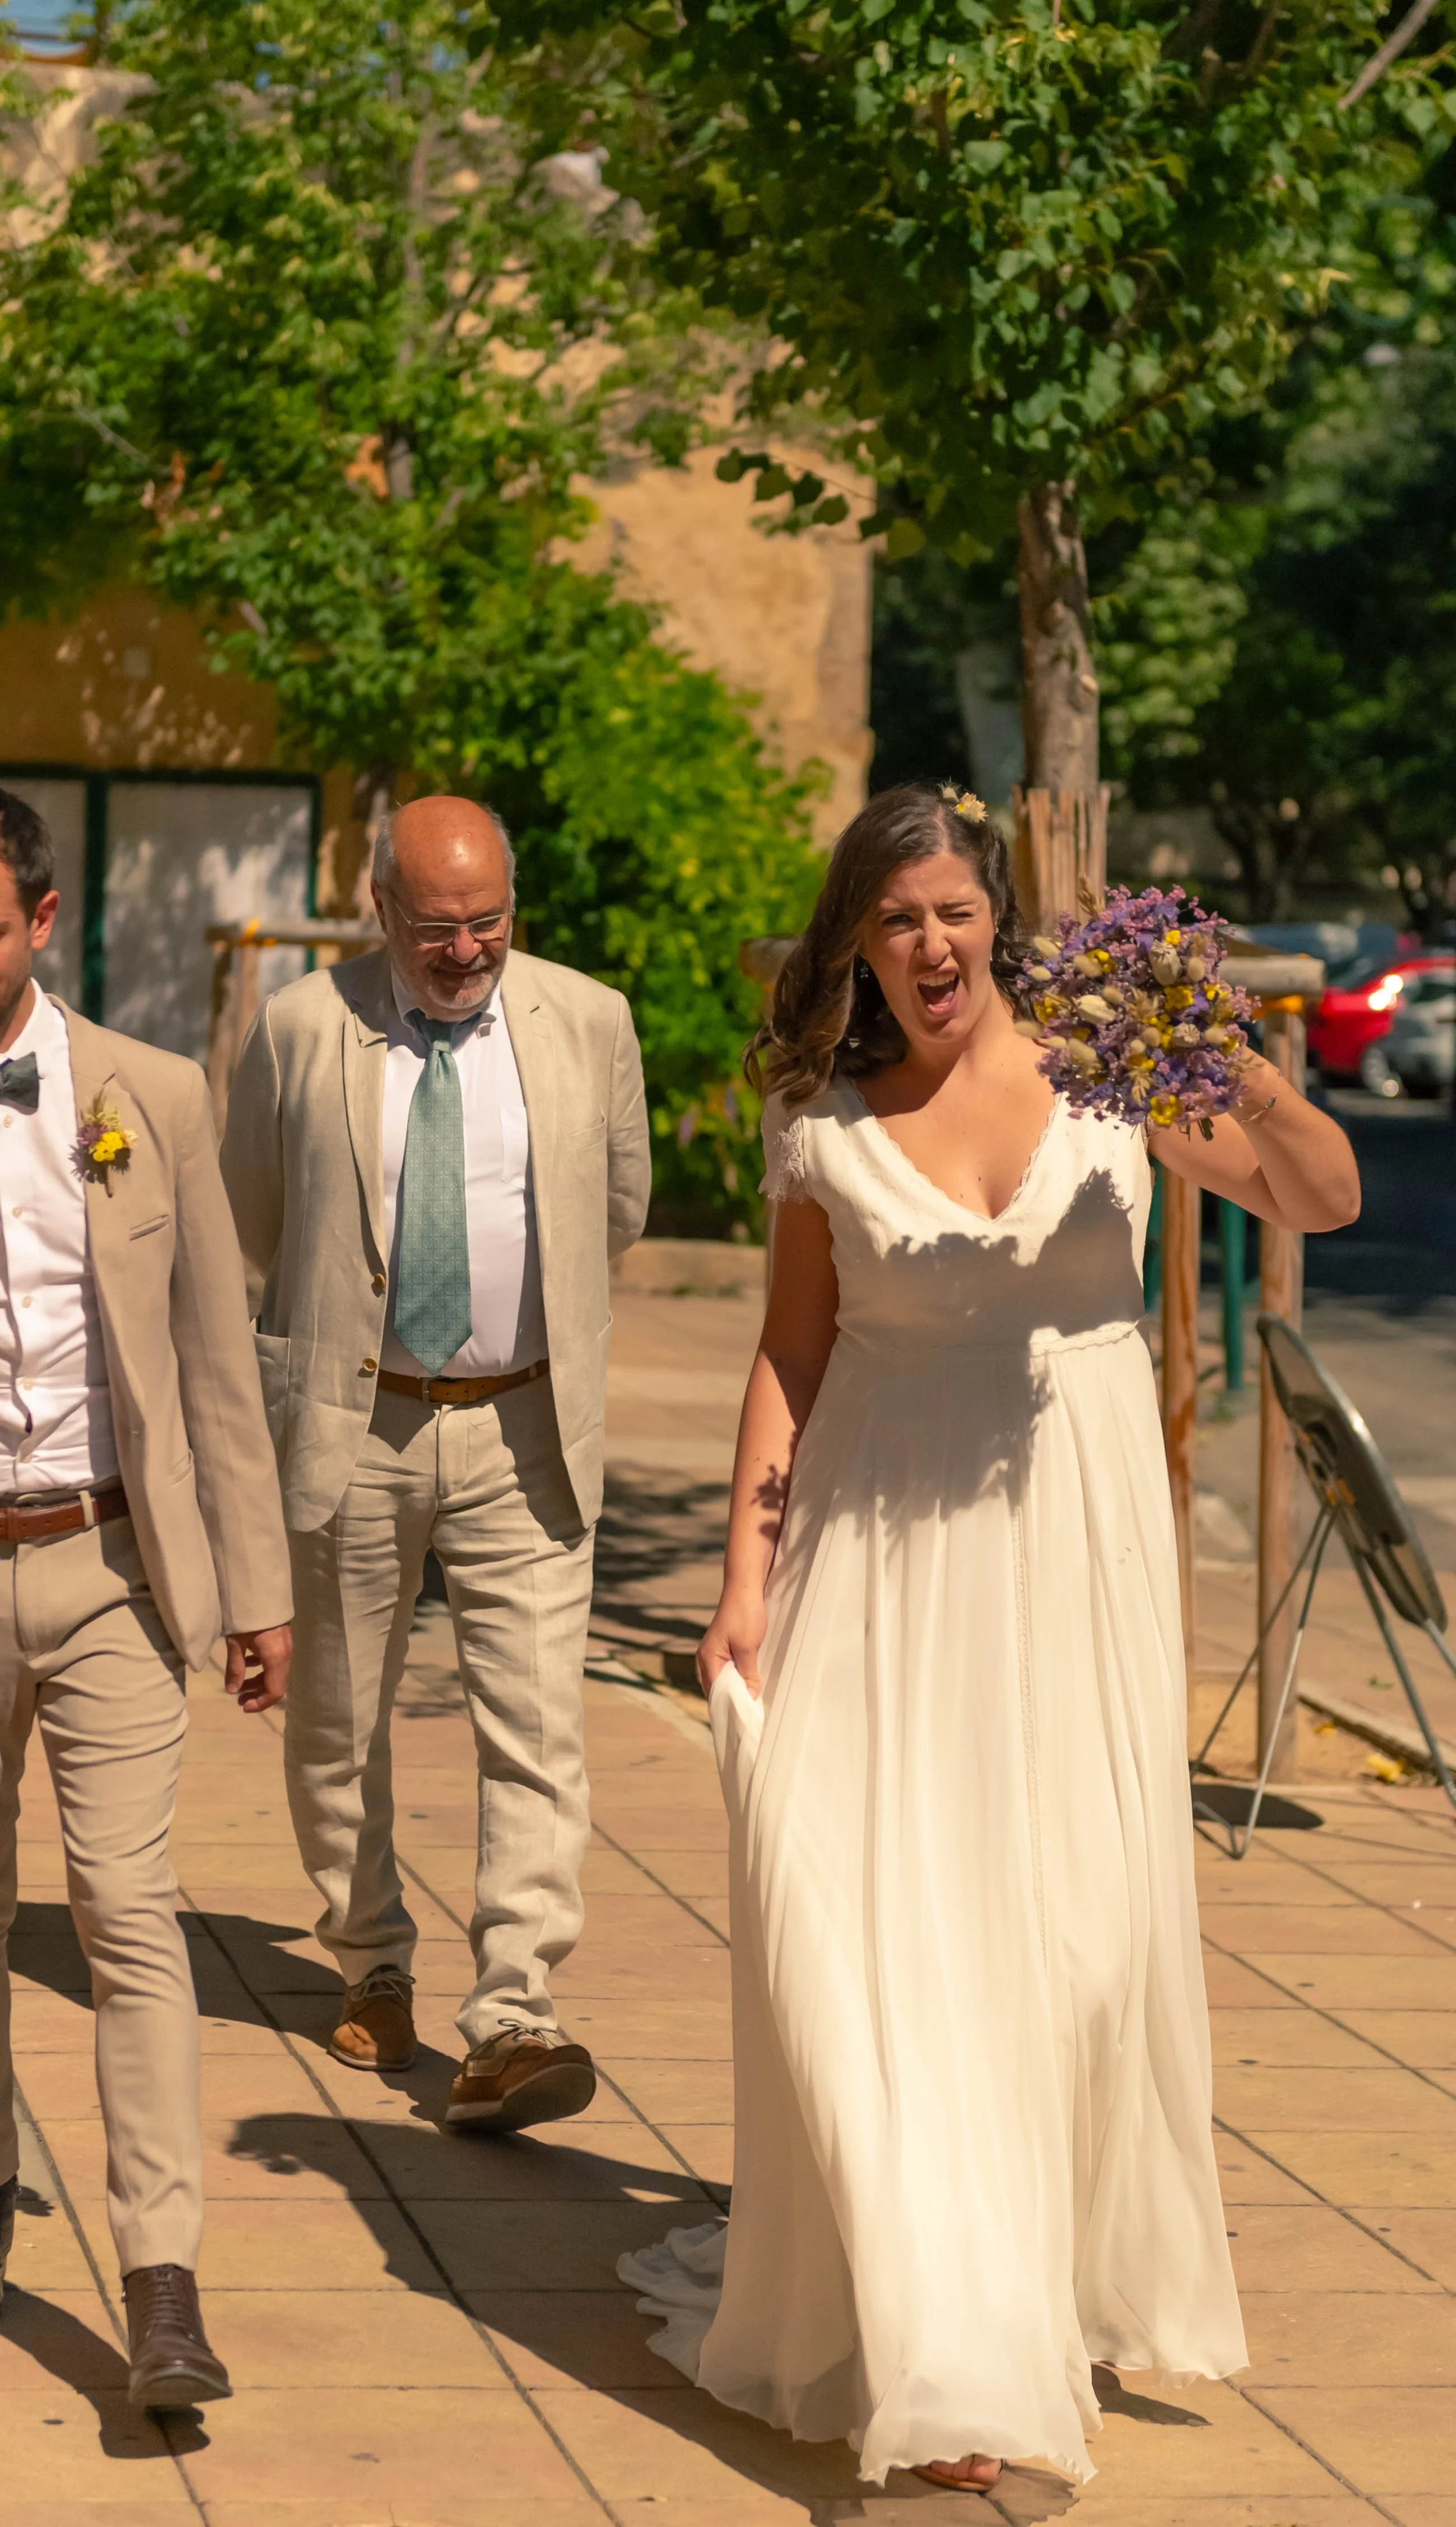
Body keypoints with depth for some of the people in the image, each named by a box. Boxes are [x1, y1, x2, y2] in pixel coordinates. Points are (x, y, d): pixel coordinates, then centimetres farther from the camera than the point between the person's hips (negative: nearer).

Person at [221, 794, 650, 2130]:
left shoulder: (589, 1021, 1)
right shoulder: (302, 1030, -3)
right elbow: (243, 1228, 10)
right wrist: (295, 1369, 12)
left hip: (525, 1429, 0)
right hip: (354, 1422, 0)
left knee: (537, 1727, -10)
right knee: (340, 1722, 11)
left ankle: (514, 2022, -12)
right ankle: (374, 1967, 31)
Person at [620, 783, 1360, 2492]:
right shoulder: (824, 1122, 1)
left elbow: (1329, 1201, -6)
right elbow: (794, 1346, 7)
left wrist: (1250, 1080, -25)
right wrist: (746, 1569, 2)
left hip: (1069, 1536, 0)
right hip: (883, 1556, 0)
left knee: (1071, 1919, 8)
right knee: (863, 1916, -7)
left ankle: (1070, 2276, 30)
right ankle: (934, 2352, 0)